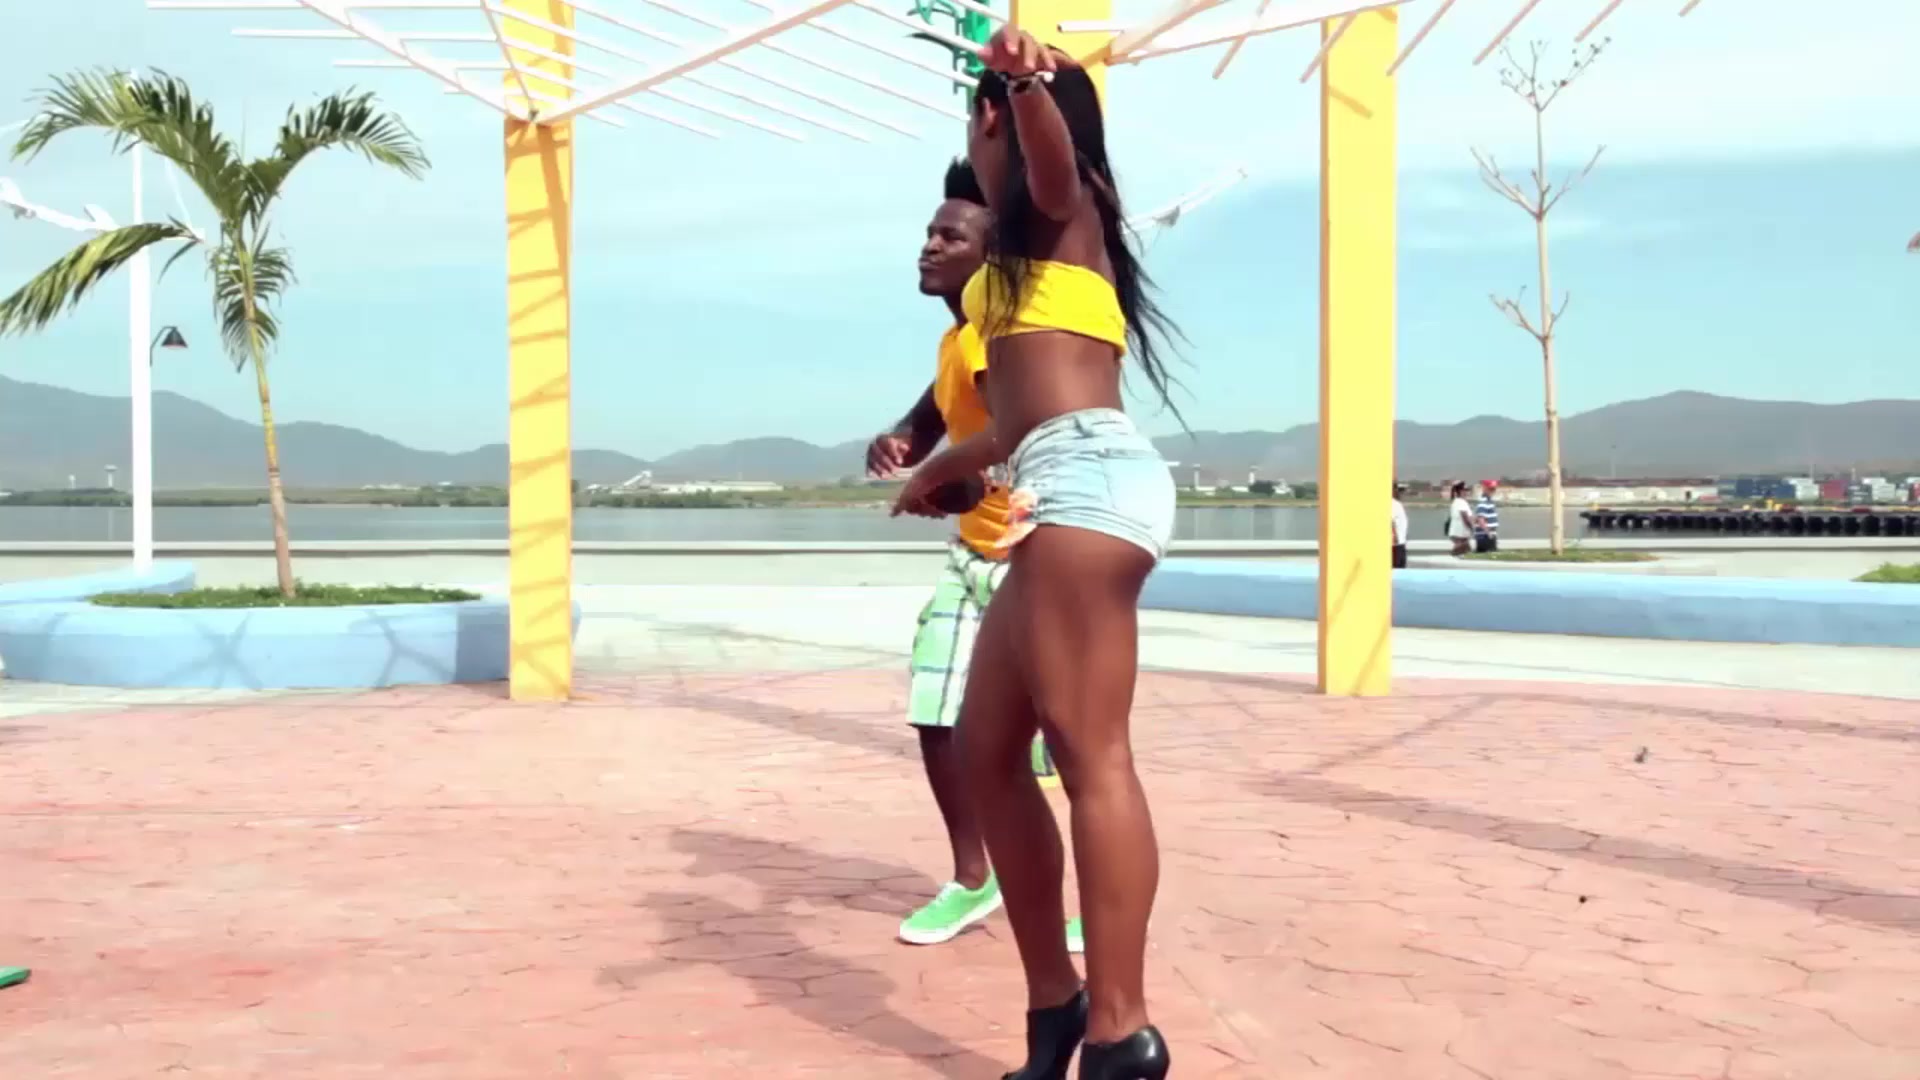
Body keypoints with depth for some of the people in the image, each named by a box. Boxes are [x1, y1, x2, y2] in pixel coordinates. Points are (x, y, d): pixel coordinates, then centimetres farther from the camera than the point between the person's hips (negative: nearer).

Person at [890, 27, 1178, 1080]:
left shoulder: (1064, 210, 6)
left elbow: (1049, 156, -20)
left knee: (1087, 751, -16)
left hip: (1086, 476, -10)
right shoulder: (1016, 262, 31)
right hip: (1061, 491, 10)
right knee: (985, 745, 7)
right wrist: (948, 462, 52)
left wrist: (1027, 81, -40)